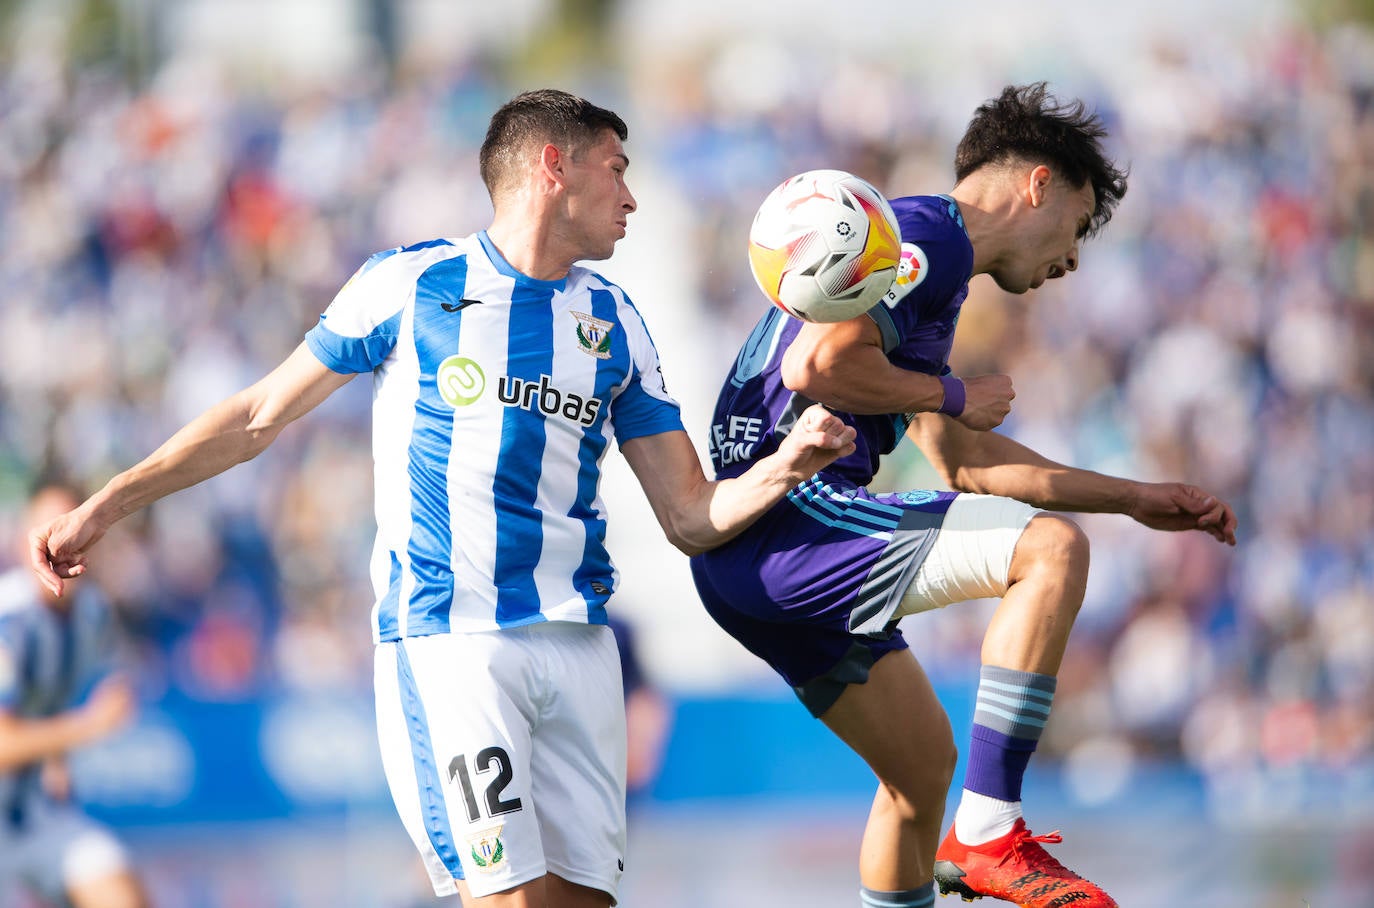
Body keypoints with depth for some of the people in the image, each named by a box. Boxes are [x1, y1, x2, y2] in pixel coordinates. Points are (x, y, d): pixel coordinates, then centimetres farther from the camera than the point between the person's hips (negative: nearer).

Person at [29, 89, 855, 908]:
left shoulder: (615, 322, 14)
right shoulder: (410, 285, 2)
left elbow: (689, 517, 14)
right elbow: (260, 417, 9)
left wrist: (784, 469, -6)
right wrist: (103, 507, 7)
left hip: (578, 646, 5)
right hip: (446, 642, -5)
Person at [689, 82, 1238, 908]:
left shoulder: (927, 253, 26)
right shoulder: (929, 237, -7)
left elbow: (965, 463, 33)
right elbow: (817, 366, -23)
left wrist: (1135, 498, 32)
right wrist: (953, 395, -7)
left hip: (743, 553, 11)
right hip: (788, 518, -11)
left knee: (925, 760, 18)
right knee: (1051, 550, -16)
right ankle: (986, 836, -18)